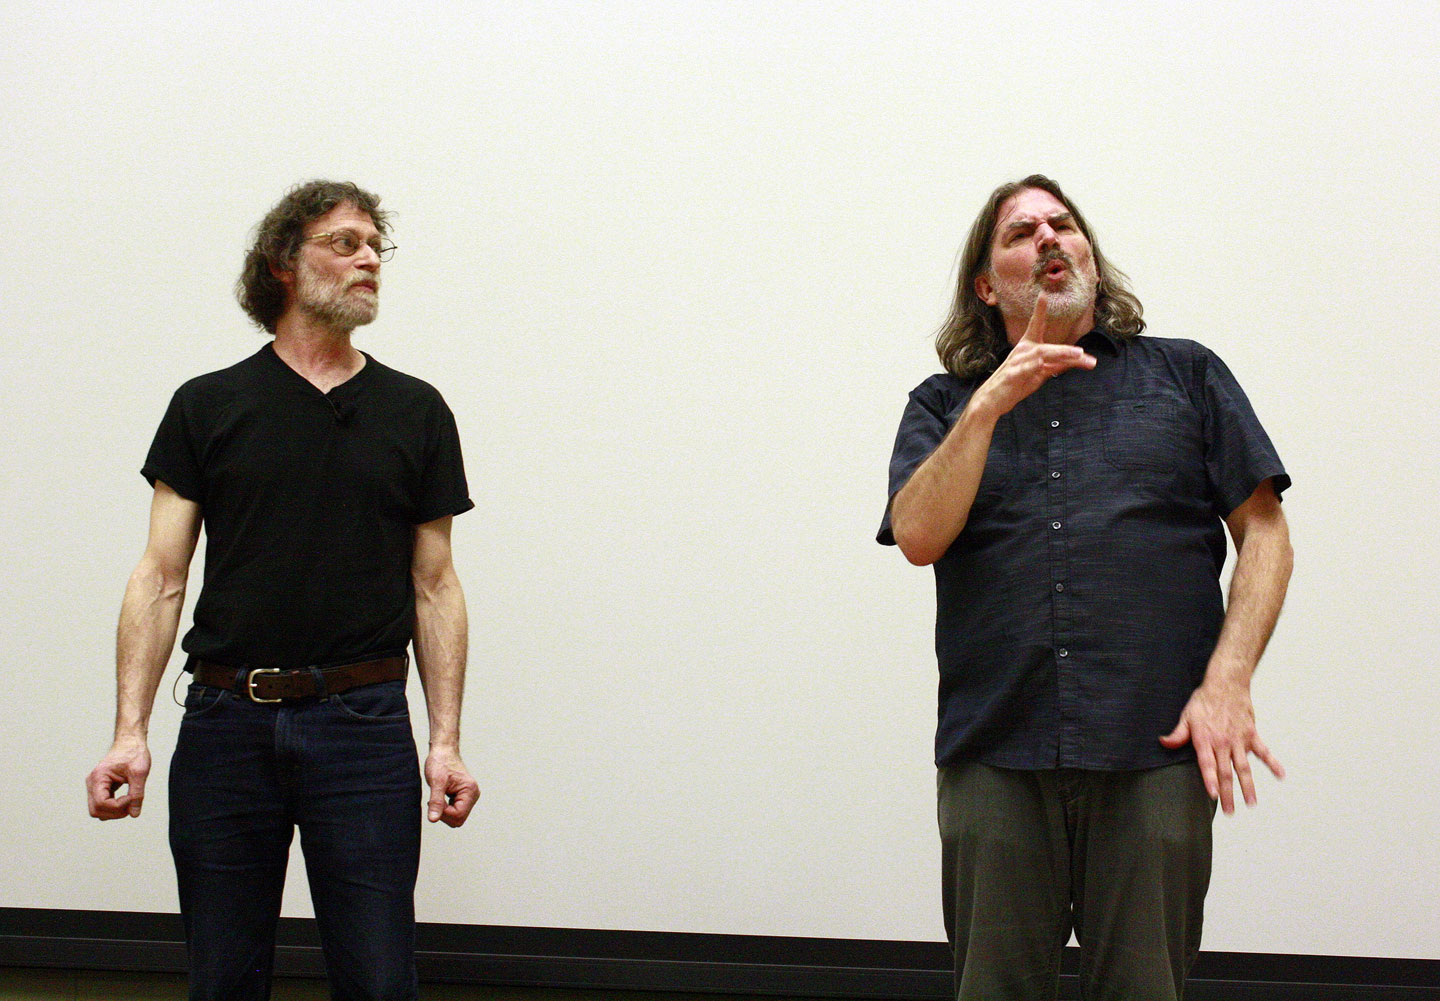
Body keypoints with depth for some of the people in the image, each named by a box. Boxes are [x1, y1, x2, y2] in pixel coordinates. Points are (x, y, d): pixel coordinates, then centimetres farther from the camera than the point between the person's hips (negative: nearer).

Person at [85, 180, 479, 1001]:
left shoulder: (415, 411, 7)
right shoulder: (209, 407, 5)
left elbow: (435, 586, 7)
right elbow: (162, 577, 1)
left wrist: (447, 740, -2)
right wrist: (131, 732, -9)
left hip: (363, 724, 0)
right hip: (227, 723, 0)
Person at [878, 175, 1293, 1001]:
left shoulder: (1187, 375, 14)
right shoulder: (945, 405, 16)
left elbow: (1265, 534, 7)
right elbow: (919, 537, -2)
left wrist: (1228, 684, -5)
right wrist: (991, 406, -10)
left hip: (1156, 750, 0)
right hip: (996, 754, 1)